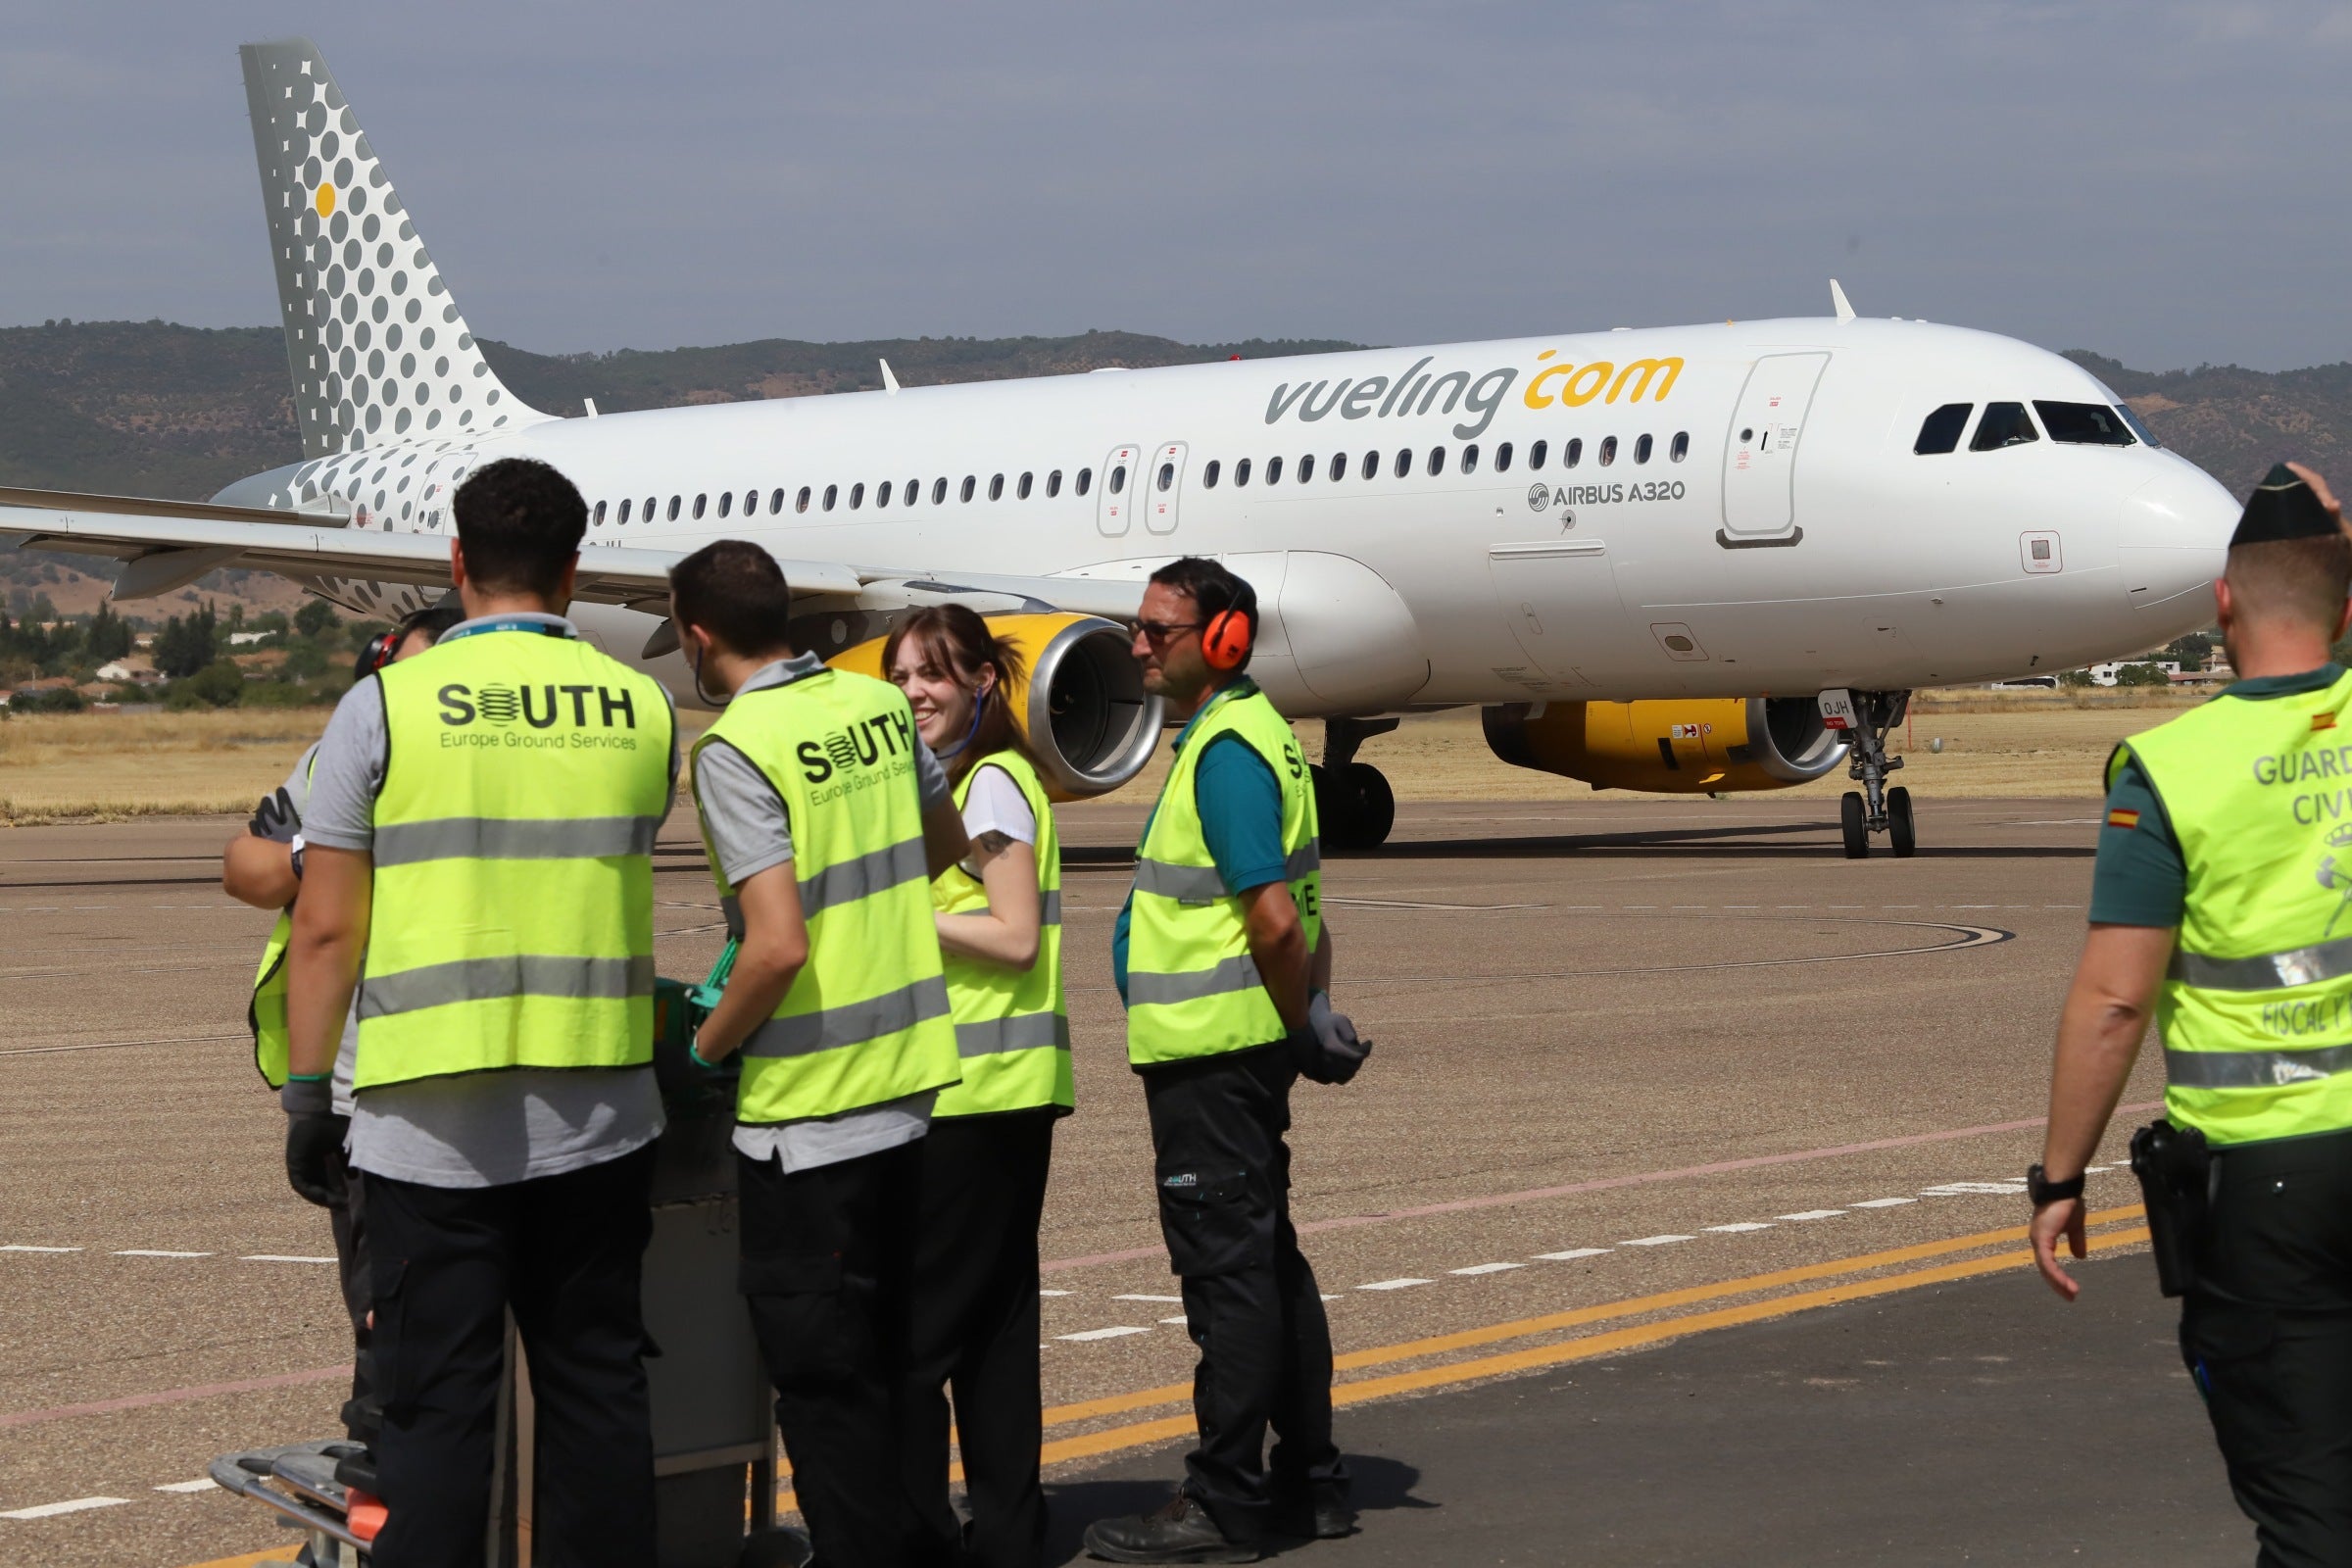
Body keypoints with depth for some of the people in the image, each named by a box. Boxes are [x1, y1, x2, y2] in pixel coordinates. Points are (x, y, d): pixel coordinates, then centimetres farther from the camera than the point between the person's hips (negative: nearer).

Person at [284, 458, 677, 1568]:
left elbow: (327, 930, -5)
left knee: (439, 1404, 1)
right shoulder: (644, 709, 3)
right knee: (596, 1386, 12)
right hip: (599, 1119, 3)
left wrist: (308, 1097, 4)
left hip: (433, 1128, -3)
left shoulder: (385, 707, -6)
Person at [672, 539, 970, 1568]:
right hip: (912, 1080, 8)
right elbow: (948, 849, 22)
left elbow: (779, 946, -23)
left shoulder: (735, 748, -17)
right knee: (887, 1350, 18)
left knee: (819, 1369, 1)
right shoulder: (879, 706, 5)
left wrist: (708, 1043, -8)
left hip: (808, 1102, -8)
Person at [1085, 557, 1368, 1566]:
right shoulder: (1253, 730, 16)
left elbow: (1274, 918, -22)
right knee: (1267, 1260, 15)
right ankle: (1308, 1483, 23)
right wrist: (1311, 1020, 13)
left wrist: (1302, 1030, -11)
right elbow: (1301, 913, 18)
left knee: (1227, 1267, -5)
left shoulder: (1226, 749, -17)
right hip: (1239, 1048, 10)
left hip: (1210, 1051, -10)